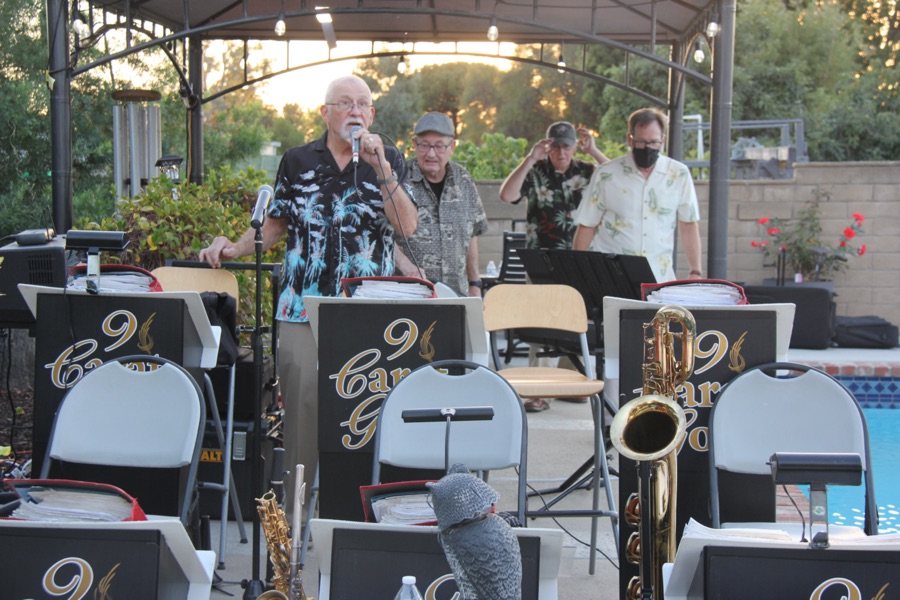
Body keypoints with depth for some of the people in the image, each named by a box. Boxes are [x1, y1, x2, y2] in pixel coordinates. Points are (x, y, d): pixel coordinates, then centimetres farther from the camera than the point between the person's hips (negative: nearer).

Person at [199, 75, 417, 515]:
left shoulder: (389, 161, 6)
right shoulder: (298, 161, 10)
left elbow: (407, 226, -8)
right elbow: (277, 224, 18)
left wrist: (379, 168, -14)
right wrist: (235, 248, 4)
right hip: (303, 308, 1)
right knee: (301, 406, 2)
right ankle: (294, 510, 12)